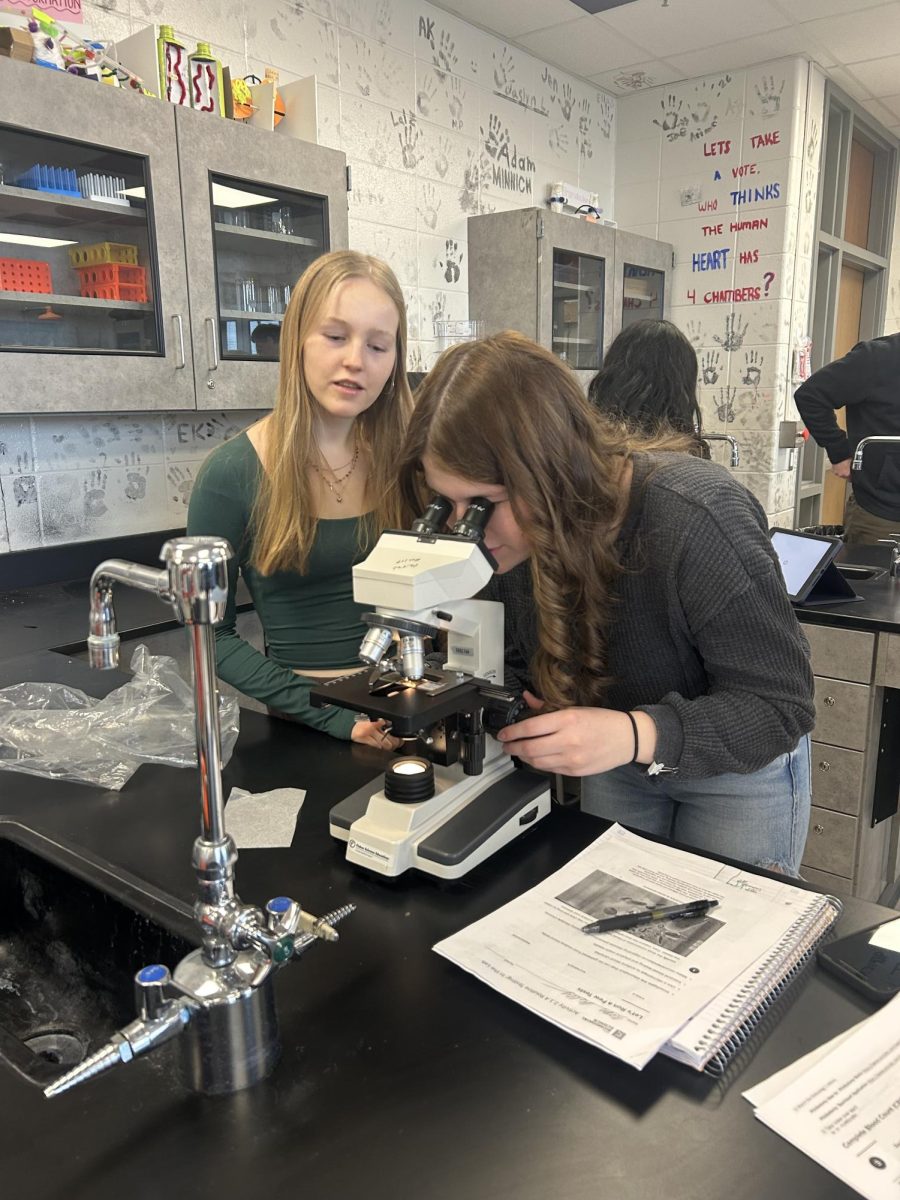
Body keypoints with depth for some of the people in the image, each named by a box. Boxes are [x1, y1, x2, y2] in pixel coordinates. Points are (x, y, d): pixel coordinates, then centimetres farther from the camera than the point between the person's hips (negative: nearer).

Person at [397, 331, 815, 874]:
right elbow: (523, 671, -4)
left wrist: (636, 736, -44)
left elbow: (782, 706, -29)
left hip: (741, 769, -4)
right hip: (616, 765, 5)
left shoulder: (694, 519, -36)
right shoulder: (514, 536, -18)